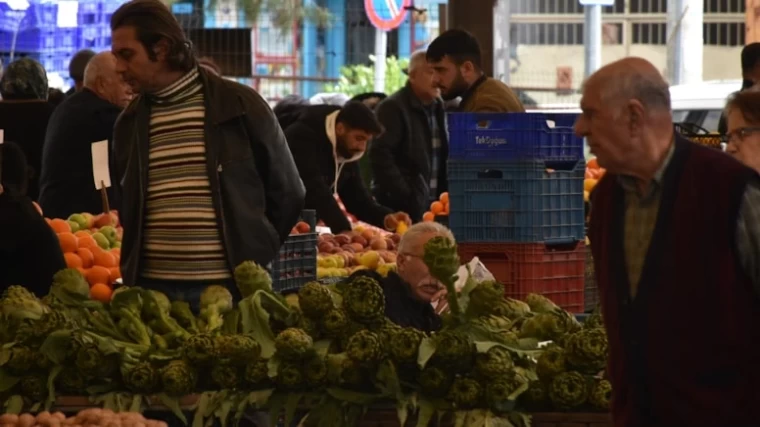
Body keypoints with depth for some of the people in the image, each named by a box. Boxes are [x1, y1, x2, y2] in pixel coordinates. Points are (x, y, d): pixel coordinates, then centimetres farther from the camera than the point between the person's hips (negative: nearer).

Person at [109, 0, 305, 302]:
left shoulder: (240, 106, -2)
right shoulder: (129, 123, 11)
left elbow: (287, 194, 6)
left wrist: (257, 258, 7)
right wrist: (132, 268, 12)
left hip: (233, 288, -3)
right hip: (150, 290, 3)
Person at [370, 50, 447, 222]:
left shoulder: (437, 108, 16)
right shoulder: (393, 108, -8)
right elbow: (380, 155, -16)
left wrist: (443, 193, 10)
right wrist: (404, 195, -19)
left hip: (432, 203, 7)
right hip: (403, 206, -7)